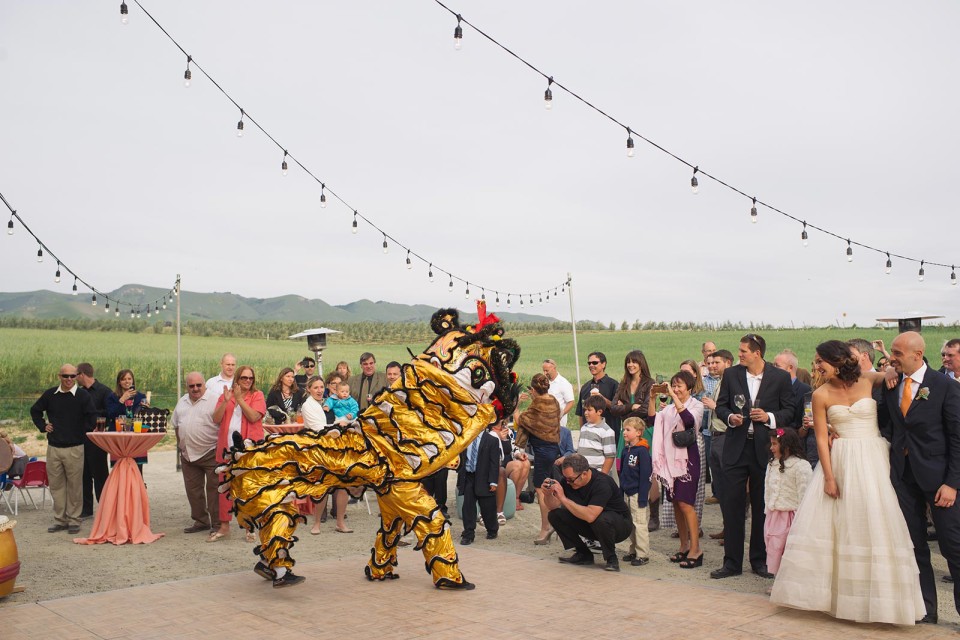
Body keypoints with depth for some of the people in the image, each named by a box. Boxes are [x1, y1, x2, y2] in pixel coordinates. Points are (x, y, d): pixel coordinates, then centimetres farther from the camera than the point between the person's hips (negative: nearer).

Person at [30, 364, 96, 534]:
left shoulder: (83, 395, -5)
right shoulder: (50, 394, 6)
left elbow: (92, 416, -3)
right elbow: (35, 411, 20)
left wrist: (83, 432, -2)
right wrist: (43, 426, 10)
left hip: (74, 448, -4)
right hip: (53, 447, 4)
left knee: (74, 485, 1)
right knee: (56, 484, 8)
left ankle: (73, 521, 9)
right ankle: (60, 520, 17)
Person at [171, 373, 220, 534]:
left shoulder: (214, 400, -8)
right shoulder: (182, 402, 14)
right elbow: (176, 425, 23)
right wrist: (180, 444, 14)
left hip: (210, 453, -7)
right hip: (188, 454, 7)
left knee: (213, 489, -2)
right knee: (193, 490, 12)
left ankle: (217, 523, 5)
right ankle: (200, 521, 23)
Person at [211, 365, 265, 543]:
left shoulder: (257, 395, 2)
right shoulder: (225, 394, 10)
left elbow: (254, 417, -14)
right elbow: (216, 419, -1)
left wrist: (239, 399, -14)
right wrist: (226, 401, -13)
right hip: (227, 448, 3)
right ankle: (224, 526, 16)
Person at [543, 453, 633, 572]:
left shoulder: (602, 484, -31)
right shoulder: (568, 480, -11)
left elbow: (590, 516, -42)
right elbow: (553, 507, -7)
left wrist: (563, 499, -40)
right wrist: (547, 494, -29)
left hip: (620, 525, -7)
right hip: (591, 527, 7)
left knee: (602, 520, -40)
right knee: (555, 515, -10)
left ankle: (611, 558, -12)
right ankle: (583, 554, 2)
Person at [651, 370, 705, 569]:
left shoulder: (696, 405, -2)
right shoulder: (669, 408, 15)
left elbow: (689, 420, -23)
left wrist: (674, 397, -24)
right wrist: (652, 397, -4)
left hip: (688, 457, -6)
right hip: (670, 458, 6)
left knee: (685, 503, -12)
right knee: (676, 503, 9)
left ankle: (695, 549, -7)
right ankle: (684, 546, 17)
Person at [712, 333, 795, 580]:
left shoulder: (780, 377, -1)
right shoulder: (731, 374, 5)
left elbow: (789, 410, 3)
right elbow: (721, 405, 11)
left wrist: (770, 417, -14)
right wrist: (730, 417, -9)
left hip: (764, 448, -1)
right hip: (736, 447, 2)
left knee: (762, 506, 7)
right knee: (732, 505, 1)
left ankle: (760, 560, 21)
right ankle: (732, 562, 10)